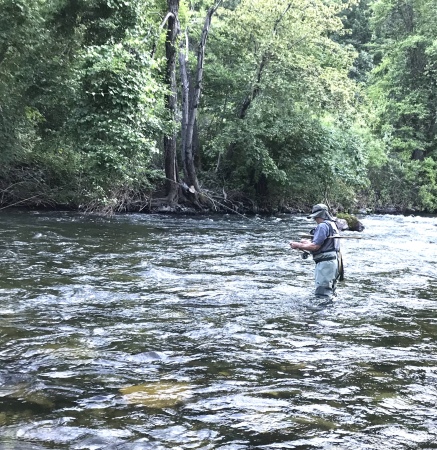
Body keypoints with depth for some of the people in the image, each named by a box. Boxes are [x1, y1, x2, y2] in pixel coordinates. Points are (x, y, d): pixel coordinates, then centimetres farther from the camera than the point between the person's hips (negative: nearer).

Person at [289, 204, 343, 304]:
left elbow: (315, 246, -18)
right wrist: (307, 242, 16)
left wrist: (298, 245, -7)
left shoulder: (322, 226, -14)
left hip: (325, 262, -11)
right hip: (334, 261, 11)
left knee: (324, 294, -10)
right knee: (330, 293, 18)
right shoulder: (332, 224, 18)